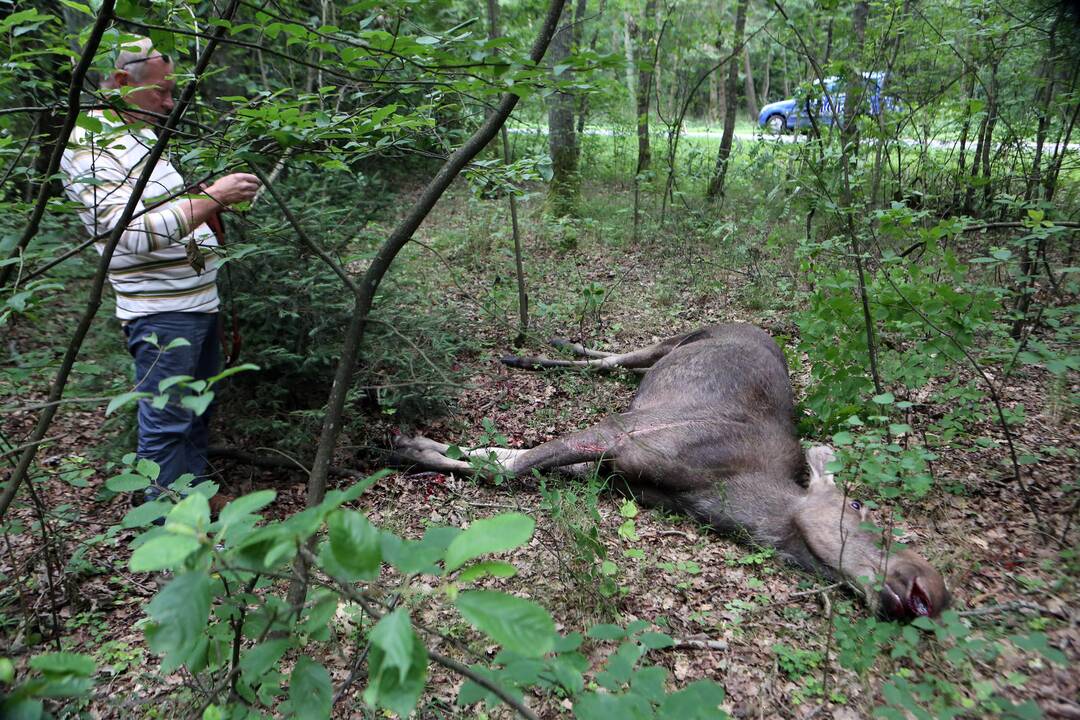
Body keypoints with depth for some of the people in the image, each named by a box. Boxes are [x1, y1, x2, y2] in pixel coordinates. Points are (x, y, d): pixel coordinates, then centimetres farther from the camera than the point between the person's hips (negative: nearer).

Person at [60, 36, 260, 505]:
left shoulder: (144, 135, 16)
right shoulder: (90, 149, -13)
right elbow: (135, 233, -23)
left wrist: (220, 202, 8)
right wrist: (211, 197, -23)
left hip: (199, 301, 9)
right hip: (161, 312, -9)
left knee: (197, 411, 17)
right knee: (167, 422, -1)